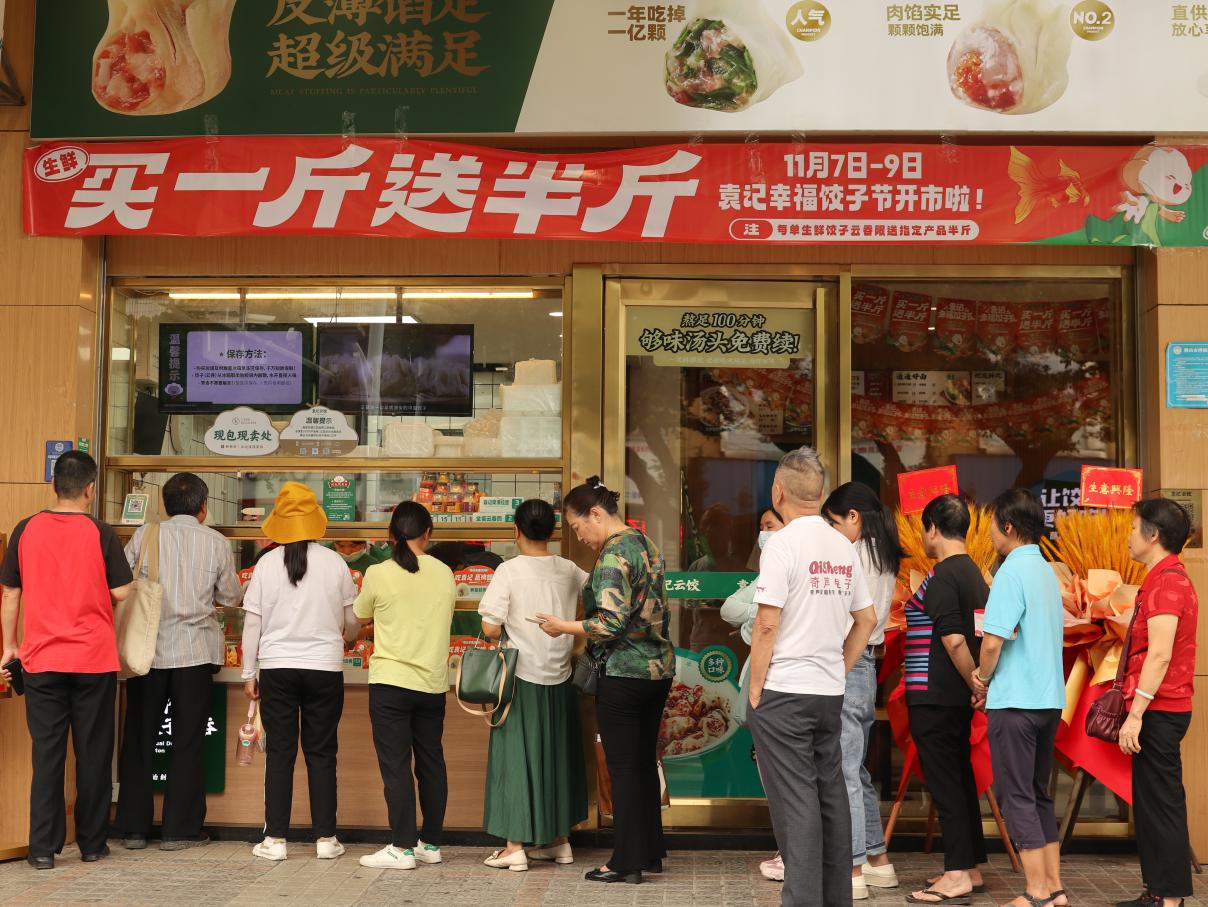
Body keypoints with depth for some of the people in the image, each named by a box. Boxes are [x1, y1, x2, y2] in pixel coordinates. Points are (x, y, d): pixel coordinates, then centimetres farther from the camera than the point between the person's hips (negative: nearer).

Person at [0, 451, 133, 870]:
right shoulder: (101, 534, -7)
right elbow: (121, 592, -6)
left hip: (41, 659, 2)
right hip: (94, 661, -1)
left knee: (47, 753, 6)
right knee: (93, 753, 9)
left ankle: (43, 847, 5)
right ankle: (92, 843, 16)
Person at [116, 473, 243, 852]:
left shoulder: (144, 536, -1)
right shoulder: (216, 543, -1)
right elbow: (231, 598, 6)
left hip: (149, 649, 1)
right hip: (195, 652, -1)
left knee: (139, 740, 10)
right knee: (187, 743, 6)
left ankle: (134, 828, 14)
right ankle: (180, 830, 8)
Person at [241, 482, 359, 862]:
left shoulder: (267, 563, -3)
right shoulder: (335, 563, -2)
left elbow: (252, 622, 0)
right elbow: (352, 622, 6)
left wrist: (248, 673, 9)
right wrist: (343, 638, 29)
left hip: (277, 668, 0)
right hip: (325, 667, 0)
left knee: (279, 753, 6)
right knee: (321, 753, 7)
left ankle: (275, 839, 7)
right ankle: (325, 838, 10)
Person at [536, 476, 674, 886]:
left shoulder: (613, 555, -17)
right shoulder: (645, 544, 11)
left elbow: (610, 624, -23)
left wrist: (563, 627, -11)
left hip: (624, 674, -9)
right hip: (659, 668, 9)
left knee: (623, 768, 0)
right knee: (645, 762, 16)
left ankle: (627, 862, 7)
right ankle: (651, 851, 24)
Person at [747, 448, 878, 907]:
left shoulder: (783, 543, -12)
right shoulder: (844, 547, 8)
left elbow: (767, 624, -16)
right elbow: (867, 620, 14)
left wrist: (755, 691, -8)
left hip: (784, 694, -7)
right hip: (830, 693, 7)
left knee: (796, 805, -5)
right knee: (831, 798, 13)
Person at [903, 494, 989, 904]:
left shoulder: (941, 577, -16)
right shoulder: (974, 573, 12)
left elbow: (954, 640, -22)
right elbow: (975, 635, 14)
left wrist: (974, 684, -14)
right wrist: (980, 683, 13)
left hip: (933, 696, -9)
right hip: (956, 696, 9)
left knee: (944, 782, -4)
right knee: (960, 778, 13)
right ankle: (970, 868, 19)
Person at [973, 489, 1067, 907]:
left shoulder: (1012, 571, -15)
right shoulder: (1047, 572, 12)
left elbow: (993, 640, -20)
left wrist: (982, 679, -2)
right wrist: (988, 674, 11)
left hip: (1015, 700, -8)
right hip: (1050, 698, 8)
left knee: (1017, 796, -1)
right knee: (1039, 794, 15)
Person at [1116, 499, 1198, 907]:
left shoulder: (1166, 582, -15)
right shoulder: (1170, 579, 18)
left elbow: (1159, 655, -22)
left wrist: (1136, 714, -23)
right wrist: (1135, 707, 22)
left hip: (1158, 711, -10)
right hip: (1162, 710, 10)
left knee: (1161, 804, -6)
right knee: (1151, 803, 14)